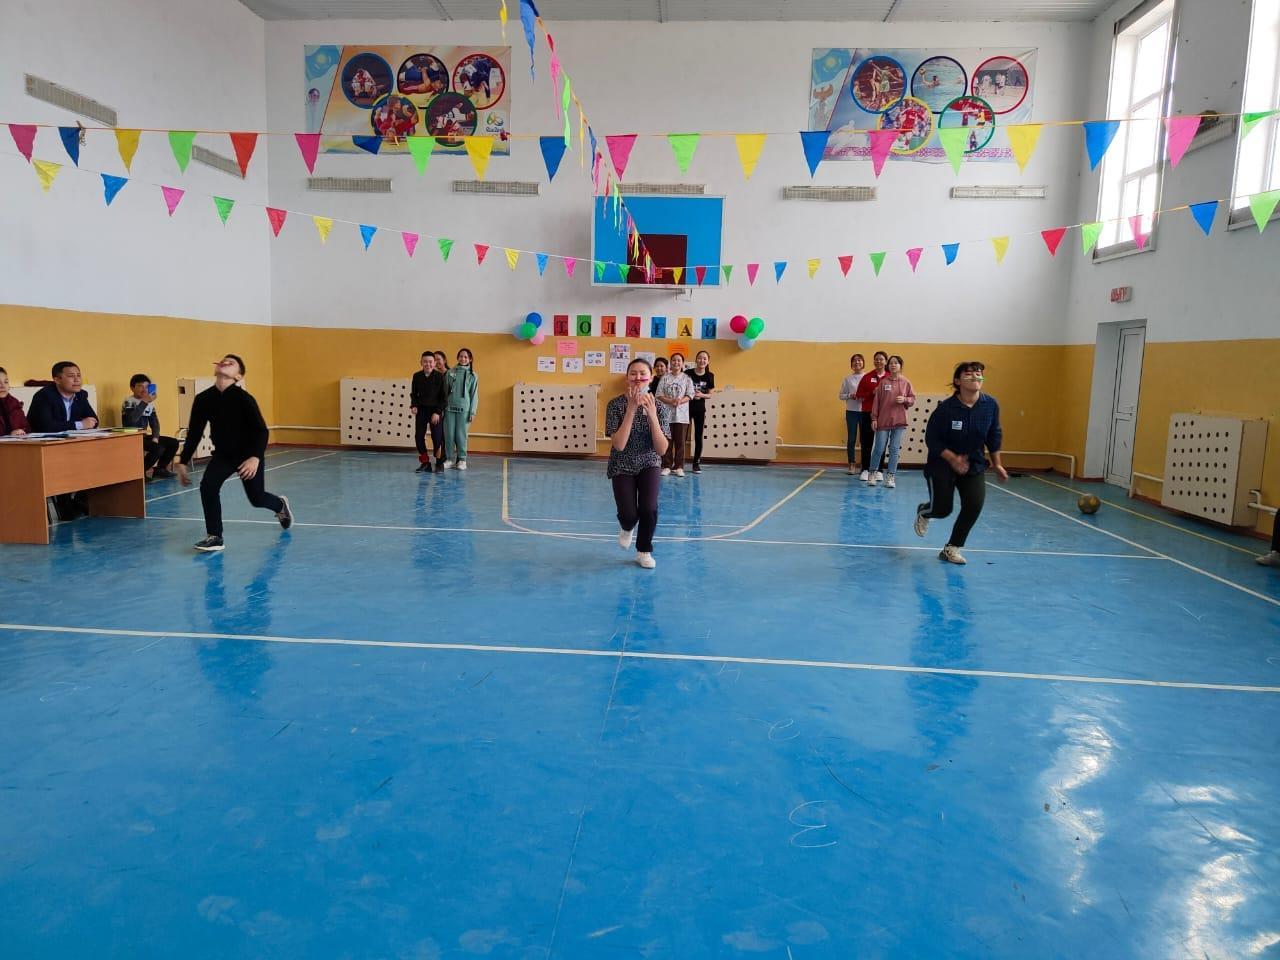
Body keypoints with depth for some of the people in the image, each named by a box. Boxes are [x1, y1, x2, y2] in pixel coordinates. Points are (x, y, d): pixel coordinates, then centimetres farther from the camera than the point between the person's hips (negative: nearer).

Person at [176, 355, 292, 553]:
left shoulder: (244, 398, -24)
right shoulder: (203, 399, -12)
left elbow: (261, 430, -25)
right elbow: (194, 432, -2)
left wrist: (255, 457, -39)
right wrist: (183, 463, -1)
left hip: (248, 455, -3)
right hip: (223, 454, 3)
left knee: (257, 498, 9)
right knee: (207, 487, -20)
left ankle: (280, 506, 45)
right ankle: (214, 537, -8)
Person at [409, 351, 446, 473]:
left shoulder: (440, 376, -8)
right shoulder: (417, 376, 0)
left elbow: (443, 396, -6)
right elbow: (413, 393, 11)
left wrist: (437, 412, -12)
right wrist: (413, 405, -5)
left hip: (435, 410, -3)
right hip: (421, 410, 3)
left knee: (437, 438, -5)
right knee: (419, 436, 0)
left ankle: (440, 463, 11)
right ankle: (425, 463, 12)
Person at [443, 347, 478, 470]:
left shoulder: (472, 375, 4)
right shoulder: (450, 373, 7)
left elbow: (474, 394, 3)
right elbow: (445, 391, 8)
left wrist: (472, 412, -3)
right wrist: (442, 408, 3)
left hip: (464, 409, -2)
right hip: (449, 408, 2)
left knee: (461, 434, -1)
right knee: (449, 434, 1)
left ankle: (462, 459, 9)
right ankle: (450, 458, 12)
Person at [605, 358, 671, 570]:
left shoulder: (660, 407, -12)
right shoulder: (616, 405, -16)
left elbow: (662, 450, -18)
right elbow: (619, 445, -25)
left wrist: (651, 415, -28)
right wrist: (631, 409, -30)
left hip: (648, 464, 1)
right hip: (622, 466, -1)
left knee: (649, 509, -20)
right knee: (628, 515, -13)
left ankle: (644, 551, 9)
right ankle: (627, 528, 28)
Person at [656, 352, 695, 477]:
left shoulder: (686, 378, 5)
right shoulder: (665, 378, 5)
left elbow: (689, 395, -1)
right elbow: (659, 395, 0)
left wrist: (680, 401, -18)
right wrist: (670, 401, -15)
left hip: (681, 415, 0)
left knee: (680, 442, 1)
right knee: (667, 441, 2)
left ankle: (678, 467, 8)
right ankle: (666, 466, 8)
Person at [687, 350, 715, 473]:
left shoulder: (709, 376, -1)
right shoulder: (688, 373, -8)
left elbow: (710, 394, 3)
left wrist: (701, 395, -16)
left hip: (700, 409, 2)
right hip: (686, 408, -2)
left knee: (698, 436, 5)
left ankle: (696, 463, 13)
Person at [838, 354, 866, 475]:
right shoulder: (847, 379, 4)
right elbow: (841, 395, 4)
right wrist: (850, 395, -13)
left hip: (865, 411, -1)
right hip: (851, 411, 1)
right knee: (852, 439, 3)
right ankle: (852, 464, 10)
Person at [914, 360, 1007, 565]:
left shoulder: (991, 405, -11)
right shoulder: (946, 408, -22)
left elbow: (994, 436, 4)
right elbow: (931, 439, -15)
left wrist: (997, 464, 9)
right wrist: (953, 459, -25)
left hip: (974, 465, 3)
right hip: (942, 465, -3)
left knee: (975, 504, -15)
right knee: (942, 509, -1)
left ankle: (952, 548, 4)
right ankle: (923, 512, 40)